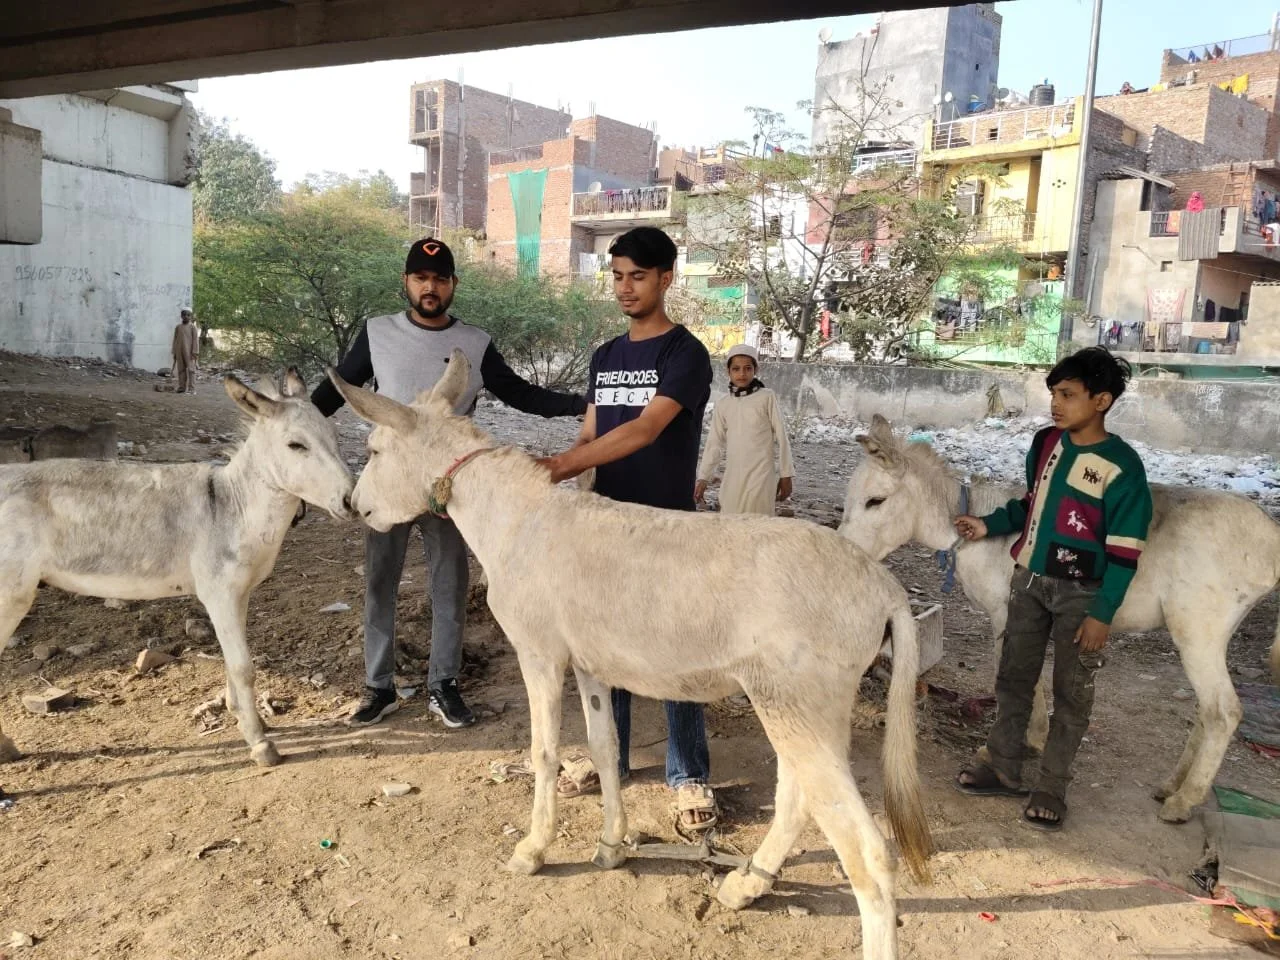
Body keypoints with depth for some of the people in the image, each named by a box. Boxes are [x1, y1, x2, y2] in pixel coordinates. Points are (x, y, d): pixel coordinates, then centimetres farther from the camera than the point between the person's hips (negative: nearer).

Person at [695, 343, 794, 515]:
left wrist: (785, 475, -1)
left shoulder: (767, 397, -1)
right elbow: (714, 443, 12)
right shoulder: (723, 405, 9)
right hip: (732, 477, 4)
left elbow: (781, 437, 0)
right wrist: (703, 478, 7)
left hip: (760, 476, -4)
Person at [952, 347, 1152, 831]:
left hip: (1080, 594, -6)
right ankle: (1004, 770, 29)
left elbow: (1123, 552, -15)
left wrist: (1102, 613, -16)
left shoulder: (1122, 466, -18)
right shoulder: (1046, 442, 0)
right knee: (1013, 677, 14)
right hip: (1029, 580, 6)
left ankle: (1052, 787, 23)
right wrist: (989, 525, 2)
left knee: (1071, 693, 8)